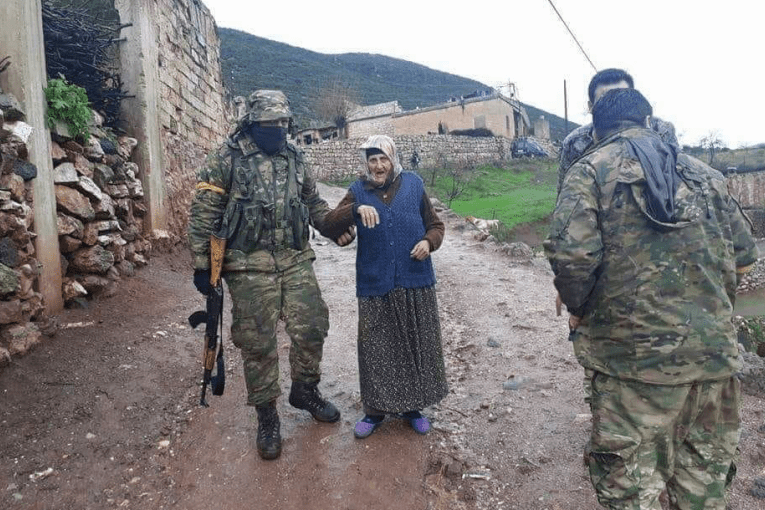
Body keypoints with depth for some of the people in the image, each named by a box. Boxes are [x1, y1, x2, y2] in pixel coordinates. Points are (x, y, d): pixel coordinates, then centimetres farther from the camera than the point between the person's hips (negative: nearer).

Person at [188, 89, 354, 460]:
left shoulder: (293, 158, 12)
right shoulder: (228, 159, -3)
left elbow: (312, 201, 21)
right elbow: (203, 213, -4)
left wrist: (335, 228, 6)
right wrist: (202, 263, -7)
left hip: (296, 262, 5)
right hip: (250, 267, -4)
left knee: (311, 329, 7)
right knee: (258, 344, 3)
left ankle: (305, 391, 32)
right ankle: (266, 417, 21)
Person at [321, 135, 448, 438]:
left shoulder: (413, 185, 5)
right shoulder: (358, 192, 3)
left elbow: (435, 224, 12)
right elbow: (331, 226, -9)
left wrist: (429, 241, -10)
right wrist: (357, 209, -26)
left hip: (415, 285, 1)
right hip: (375, 286, -1)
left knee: (415, 346, 12)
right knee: (375, 350, 6)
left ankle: (412, 406, 32)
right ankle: (376, 409, 27)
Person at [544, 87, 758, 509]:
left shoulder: (590, 170, -4)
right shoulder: (703, 173, 13)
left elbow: (570, 253, -19)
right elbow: (743, 257, 15)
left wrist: (578, 310, -2)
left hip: (636, 356, -5)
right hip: (715, 349, 6)